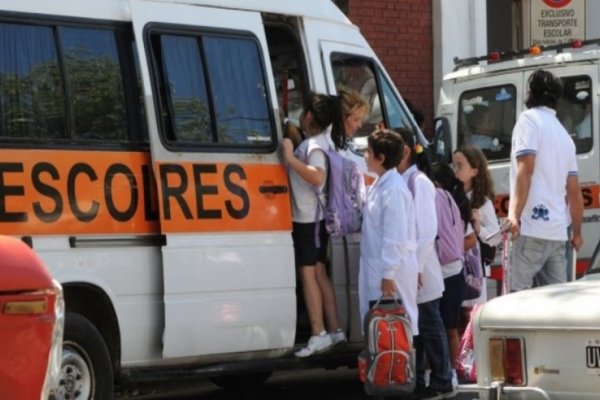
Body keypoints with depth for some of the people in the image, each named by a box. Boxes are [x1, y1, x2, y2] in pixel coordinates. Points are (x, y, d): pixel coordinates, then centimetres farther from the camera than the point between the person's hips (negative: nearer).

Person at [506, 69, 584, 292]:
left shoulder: (530, 119, -1)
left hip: (531, 227, -7)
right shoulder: (564, 135, 20)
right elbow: (574, 191, 19)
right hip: (557, 232, 7)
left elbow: (525, 170, -14)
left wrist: (515, 215, -19)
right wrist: (577, 232, 26)